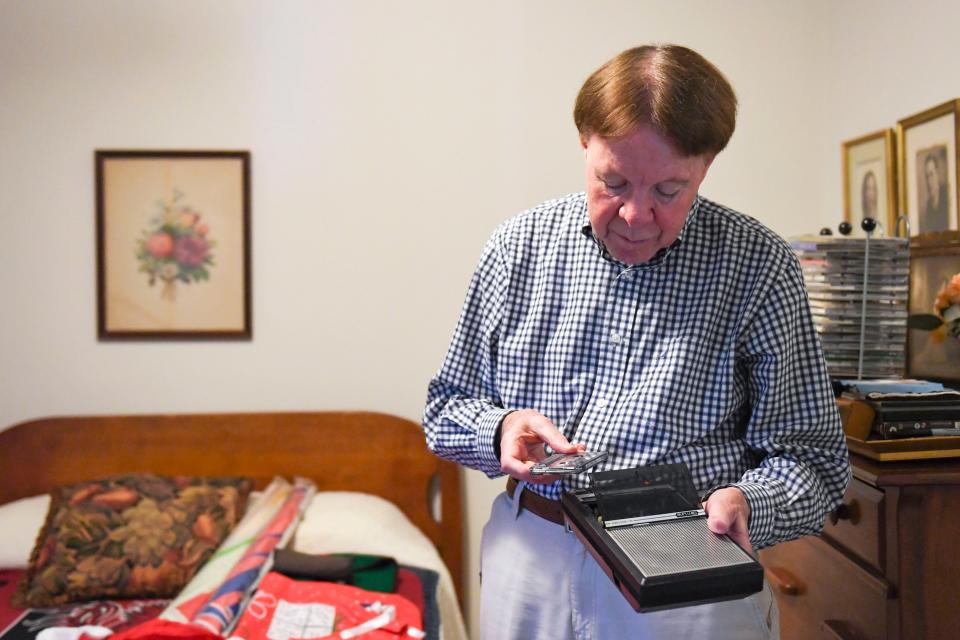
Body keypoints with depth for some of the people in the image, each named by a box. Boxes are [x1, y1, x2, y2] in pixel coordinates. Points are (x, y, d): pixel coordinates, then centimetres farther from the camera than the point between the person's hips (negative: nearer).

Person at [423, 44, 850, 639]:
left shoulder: (759, 266, -11)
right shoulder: (519, 245, -3)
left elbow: (812, 456, -7)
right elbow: (447, 405, 5)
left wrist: (746, 502, -27)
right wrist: (500, 432, -16)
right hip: (528, 561, 3)